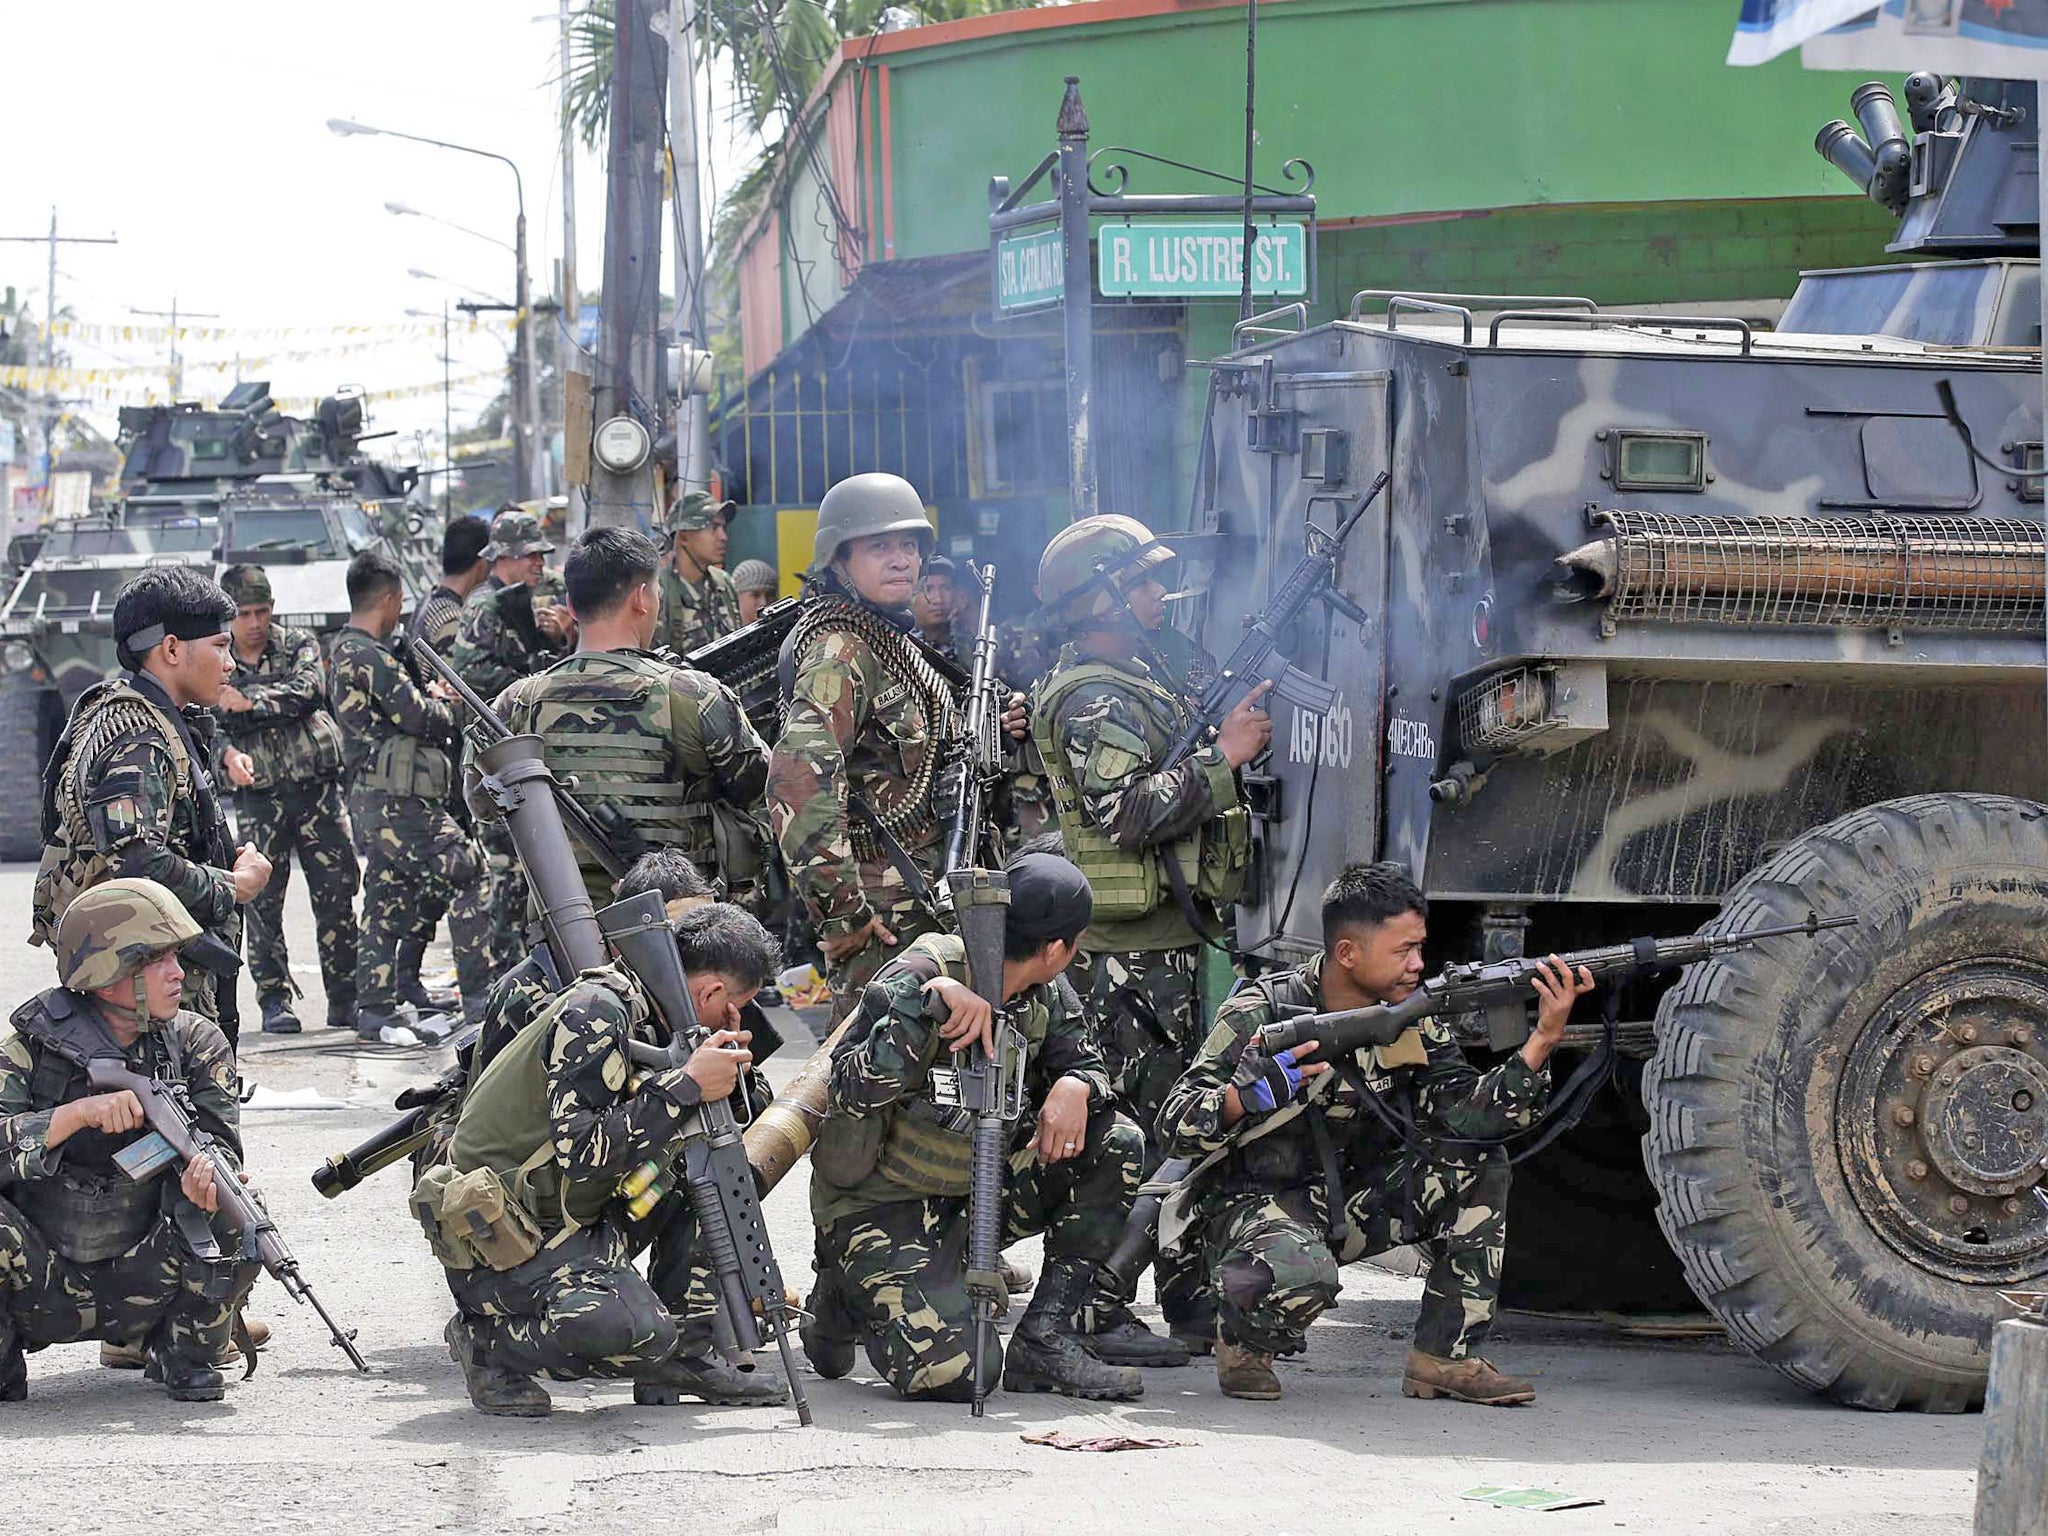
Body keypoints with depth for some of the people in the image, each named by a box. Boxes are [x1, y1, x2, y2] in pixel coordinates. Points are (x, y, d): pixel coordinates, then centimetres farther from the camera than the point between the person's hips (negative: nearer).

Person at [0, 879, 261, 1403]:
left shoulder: (196, 1044, -1)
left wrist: (206, 1170, -34)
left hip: (138, 1291, 2)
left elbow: (221, 1140, -10)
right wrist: (78, 1113, -33)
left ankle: (186, 1355, 3)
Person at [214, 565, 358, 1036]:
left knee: (336, 894, -1)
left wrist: (249, 701, -20)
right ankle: (275, 1000, 6)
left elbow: (308, 691, -14)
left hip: (318, 789, 0)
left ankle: (345, 997, 5)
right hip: (259, 797, 0)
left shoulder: (300, 645, 5)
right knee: (263, 902, -1)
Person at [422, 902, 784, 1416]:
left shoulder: (643, 1020, 9)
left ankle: (682, 1355, 7)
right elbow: (582, 1154, -26)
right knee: (631, 1331, -30)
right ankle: (488, 1343, -4)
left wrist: (722, 1075, -1)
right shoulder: (595, 1012, -18)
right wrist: (686, 1086, -24)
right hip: (499, 1242, -10)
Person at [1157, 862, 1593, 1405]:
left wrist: (1543, 1039, -23)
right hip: (1251, 1204, -6)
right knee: (1301, 1277, -39)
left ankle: (1445, 1357, -4)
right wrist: (1250, 1092, -36)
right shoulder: (1260, 1014, -16)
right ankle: (1242, 1341, -3)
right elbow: (1175, 1126, -17)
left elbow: (1464, 1115, -13)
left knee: (1477, 1167, -10)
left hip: (1350, 1206, 6)